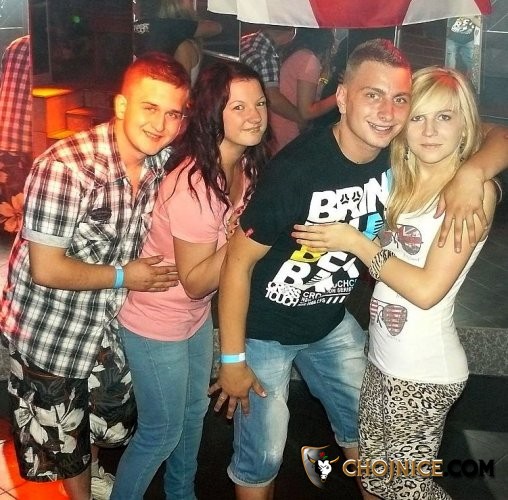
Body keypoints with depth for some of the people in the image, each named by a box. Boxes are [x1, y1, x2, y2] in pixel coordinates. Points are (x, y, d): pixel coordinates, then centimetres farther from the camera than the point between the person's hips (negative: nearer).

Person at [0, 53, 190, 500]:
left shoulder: (162, 160, -10)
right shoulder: (66, 166, -31)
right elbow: (46, 270, -28)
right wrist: (123, 276, -18)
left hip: (109, 322, 6)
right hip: (50, 329, -6)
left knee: (111, 419, 29)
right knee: (61, 437, 16)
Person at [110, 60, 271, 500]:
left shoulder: (246, 166, -7)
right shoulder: (193, 186, -32)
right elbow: (195, 282, -25)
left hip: (198, 315, 9)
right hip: (156, 322, -8)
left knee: (195, 410, 26)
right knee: (161, 432, 9)